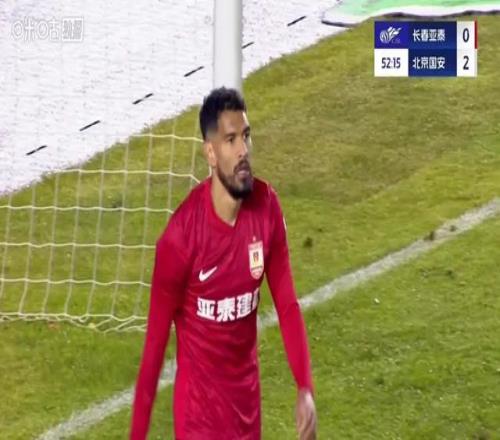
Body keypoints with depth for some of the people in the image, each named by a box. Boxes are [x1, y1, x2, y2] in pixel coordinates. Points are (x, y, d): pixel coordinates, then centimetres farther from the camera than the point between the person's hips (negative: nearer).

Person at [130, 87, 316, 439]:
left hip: (247, 400, 5)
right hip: (199, 410, -5)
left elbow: (287, 303, 1)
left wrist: (305, 388, -11)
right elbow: (156, 338, -13)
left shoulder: (266, 206, -8)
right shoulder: (183, 234, -21)